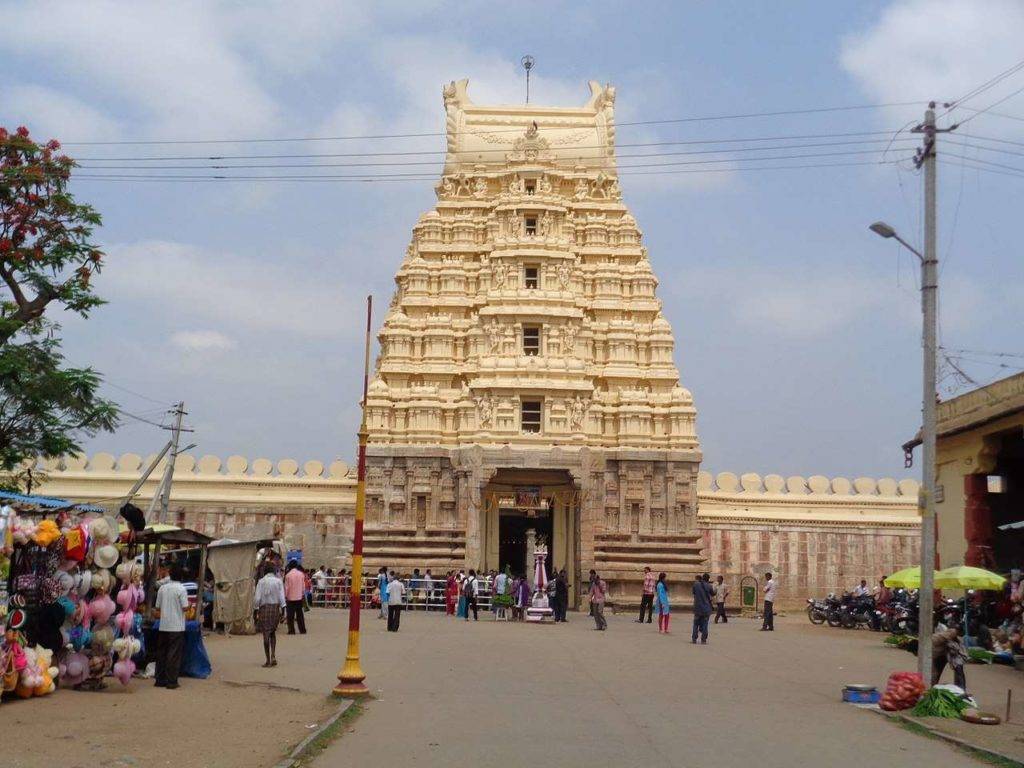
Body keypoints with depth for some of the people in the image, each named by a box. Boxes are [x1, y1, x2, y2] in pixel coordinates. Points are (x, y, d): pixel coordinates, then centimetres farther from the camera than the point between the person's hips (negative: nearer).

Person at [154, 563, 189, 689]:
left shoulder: (162, 588, 4)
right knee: (174, 654, 0)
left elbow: (157, 607, 8)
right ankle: (171, 681, -1)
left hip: (163, 626, 4)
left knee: (161, 652, 11)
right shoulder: (181, 589, -10)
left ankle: (160, 680, 15)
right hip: (177, 626, -4)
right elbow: (185, 607, -13)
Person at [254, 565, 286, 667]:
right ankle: (273, 655, 1)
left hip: (264, 607, -2)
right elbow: (282, 597, -2)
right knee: (273, 632, 17)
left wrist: (256, 610, 2)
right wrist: (283, 609, 1)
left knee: (266, 634, 3)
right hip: (276, 607, 2)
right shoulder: (278, 581, 1)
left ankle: (268, 660, 4)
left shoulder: (261, 582, -3)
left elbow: (257, 598, -5)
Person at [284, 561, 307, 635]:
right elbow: (303, 586, 7)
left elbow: (286, 587, -9)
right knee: (300, 614, 10)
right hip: (299, 597, 4)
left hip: (290, 598, -4)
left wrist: (285, 596, 2)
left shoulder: (288, 575, -12)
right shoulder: (301, 574, 0)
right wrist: (303, 594, 19)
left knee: (290, 615, 3)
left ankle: (291, 630, 1)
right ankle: (302, 630, 11)